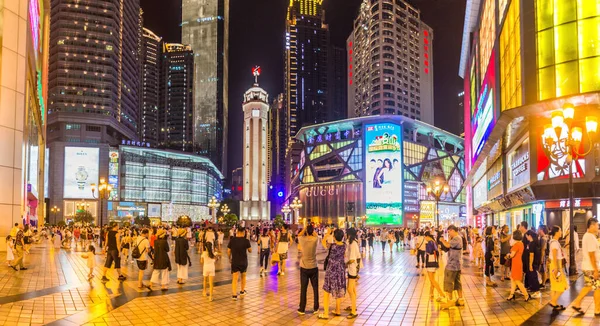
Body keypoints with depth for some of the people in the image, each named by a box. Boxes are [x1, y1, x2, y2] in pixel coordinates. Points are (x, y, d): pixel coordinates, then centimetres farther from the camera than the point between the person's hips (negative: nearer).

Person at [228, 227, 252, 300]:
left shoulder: (232, 240, -7)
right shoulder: (246, 241, -11)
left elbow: (228, 251, -1)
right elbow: (250, 250, 0)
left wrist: (230, 258, 15)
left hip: (235, 262, 0)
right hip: (243, 262, 0)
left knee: (235, 278, 0)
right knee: (243, 276, 22)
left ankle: (234, 295, -10)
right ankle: (242, 291, 36)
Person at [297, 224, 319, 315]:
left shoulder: (302, 239, -12)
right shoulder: (315, 239, -11)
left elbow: (299, 235, 12)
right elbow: (315, 234, 14)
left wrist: (305, 227, 13)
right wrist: (312, 228, 15)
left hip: (304, 268, 0)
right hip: (314, 268, 0)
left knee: (303, 289, 6)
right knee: (315, 288, 12)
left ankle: (302, 309, 11)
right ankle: (315, 308, 18)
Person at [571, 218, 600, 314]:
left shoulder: (586, 236, 12)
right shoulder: (591, 237, -19)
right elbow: (591, 255, -22)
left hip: (586, 267, 9)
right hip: (592, 268, -9)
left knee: (588, 287, 16)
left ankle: (576, 304, 17)